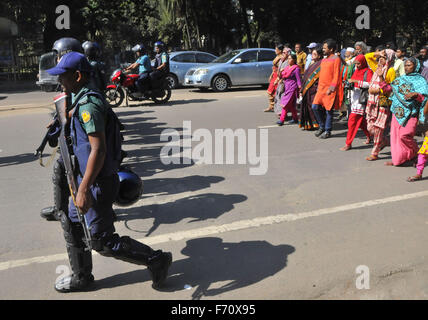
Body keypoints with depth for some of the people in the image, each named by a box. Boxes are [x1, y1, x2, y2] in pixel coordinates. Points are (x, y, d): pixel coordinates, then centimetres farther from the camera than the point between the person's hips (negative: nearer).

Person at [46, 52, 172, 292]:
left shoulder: (88, 104, -21)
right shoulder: (82, 101, 11)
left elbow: (98, 149, -28)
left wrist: (84, 189, -29)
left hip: (99, 183, -10)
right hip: (88, 178, 10)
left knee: (102, 241, -1)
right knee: (72, 225, 20)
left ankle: (157, 260, 10)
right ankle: (81, 278, 35)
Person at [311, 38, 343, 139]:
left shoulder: (336, 59, -7)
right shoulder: (324, 60, 17)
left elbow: (336, 75, -12)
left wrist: (331, 88, -18)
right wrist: (319, 87, 14)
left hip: (330, 89, -7)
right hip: (321, 88, 7)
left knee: (328, 110, -1)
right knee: (315, 107, 1)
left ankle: (327, 131, 10)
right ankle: (322, 126, 19)